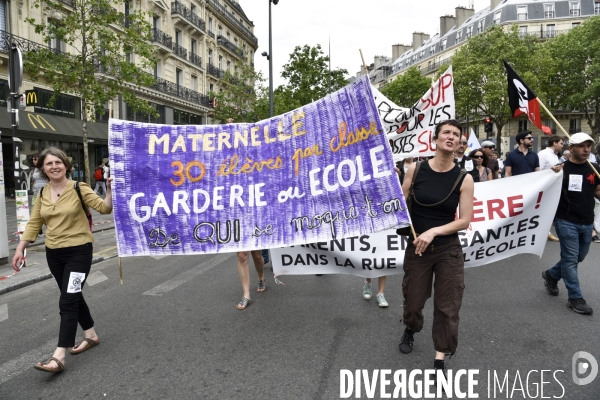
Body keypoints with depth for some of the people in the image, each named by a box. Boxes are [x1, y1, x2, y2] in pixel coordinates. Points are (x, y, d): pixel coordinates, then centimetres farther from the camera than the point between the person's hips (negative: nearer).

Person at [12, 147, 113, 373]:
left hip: (79, 251, -6)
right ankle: (91, 335, 34)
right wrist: (20, 249, 4)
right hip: (53, 254, 6)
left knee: (67, 301, -8)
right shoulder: (42, 194, 5)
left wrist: (111, 190, -34)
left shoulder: (79, 189, -10)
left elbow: (104, 208, -18)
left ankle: (59, 357, -5)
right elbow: (34, 224, 9)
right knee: (73, 296, 16)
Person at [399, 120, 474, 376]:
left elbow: (464, 220, -8)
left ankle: (440, 360, 23)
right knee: (413, 301, 14)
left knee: (447, 306, 5)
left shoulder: (464, 179, -7)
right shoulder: (415, 170, -6)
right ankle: (410, 331, 49)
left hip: (449, 250, 0)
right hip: (417, 248, 1)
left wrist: (433, 231, -20)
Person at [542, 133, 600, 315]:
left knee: (578, 257, 17)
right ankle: (575, 298, 6)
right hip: (566, 221, -5)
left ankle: (551, 275, 38)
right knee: (570, 259, -3)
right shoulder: (562, 169, -8)